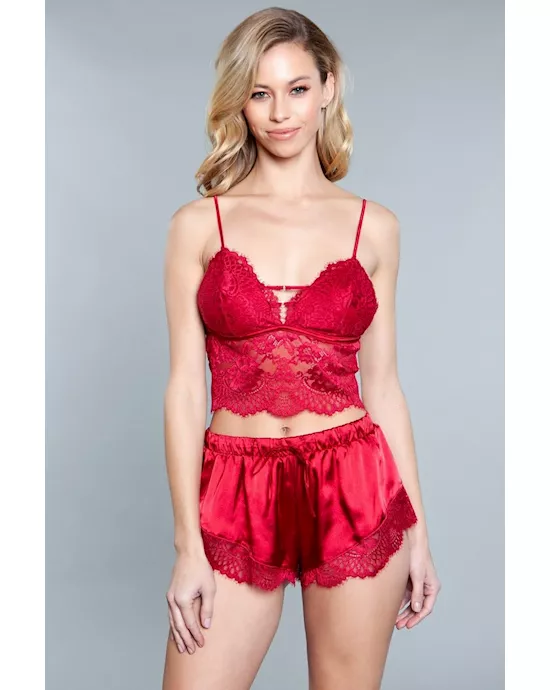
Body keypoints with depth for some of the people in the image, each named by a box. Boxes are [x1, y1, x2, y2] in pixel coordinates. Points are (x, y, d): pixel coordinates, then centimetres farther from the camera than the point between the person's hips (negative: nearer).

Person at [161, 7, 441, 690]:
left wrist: (416, 531, 6)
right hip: (236, 500, 0)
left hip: (356, 498, 1)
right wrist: (188, 546, -5)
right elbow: (184, 388, -2)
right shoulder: (198, 223, 1)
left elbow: (382, 384, 7)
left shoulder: (373, 225, 5)